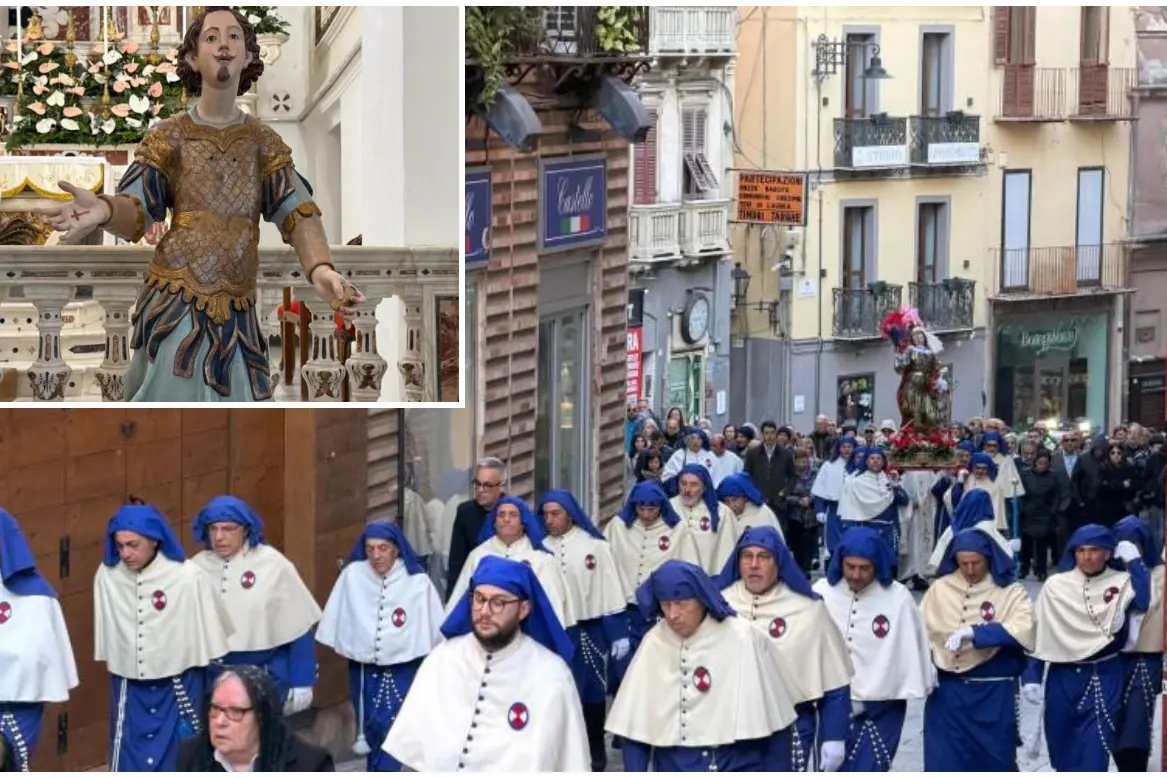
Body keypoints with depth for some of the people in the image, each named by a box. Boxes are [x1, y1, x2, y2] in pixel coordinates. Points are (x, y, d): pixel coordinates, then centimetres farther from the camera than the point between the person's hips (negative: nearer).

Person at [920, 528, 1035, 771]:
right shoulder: (940, 588, 3)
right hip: (947, 690, 2)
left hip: (995, 691, -2)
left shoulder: (1010, 591, -5)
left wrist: (975, 632, -30)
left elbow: (1024, 629, -21)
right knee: (942, 762, 0)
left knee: (996, 758, 10)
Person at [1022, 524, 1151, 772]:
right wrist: (1032, 676, 2)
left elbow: (1146, 600, -23)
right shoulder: (1055, 586, 1)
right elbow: (1038, 634, 5)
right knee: (1063, 752, 13)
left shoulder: (1122, 583, -2)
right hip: (1062, 678, 3)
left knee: (1093, 757, -10)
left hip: (1104, 679, -3)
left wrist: (1134, 561, -16)